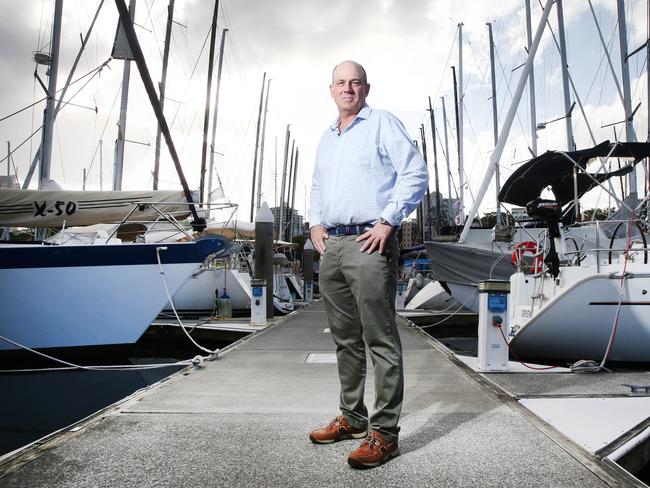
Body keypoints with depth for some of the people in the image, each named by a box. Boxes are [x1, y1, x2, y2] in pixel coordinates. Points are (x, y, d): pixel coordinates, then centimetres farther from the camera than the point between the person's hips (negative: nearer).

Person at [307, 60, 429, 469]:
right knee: (346, 339, 13)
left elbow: (416, 175, -8)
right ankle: (352, 417, 26)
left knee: (380, 340, -6)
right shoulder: (326, 137, 23)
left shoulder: (383, 123, 1)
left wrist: (388, 222, -14)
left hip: (369, 243, -7)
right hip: (331, 245, 8)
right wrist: (315, 223, 14)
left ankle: (384, 432, 2)